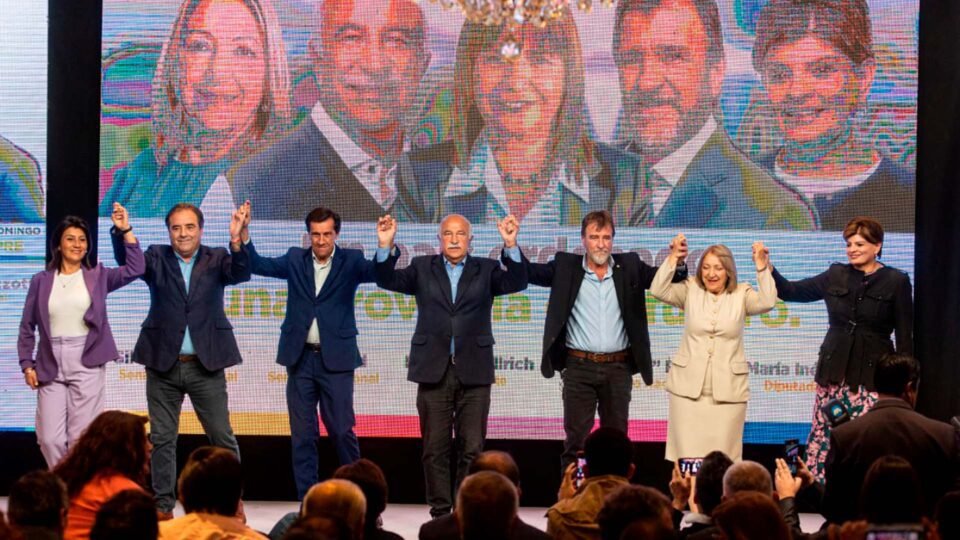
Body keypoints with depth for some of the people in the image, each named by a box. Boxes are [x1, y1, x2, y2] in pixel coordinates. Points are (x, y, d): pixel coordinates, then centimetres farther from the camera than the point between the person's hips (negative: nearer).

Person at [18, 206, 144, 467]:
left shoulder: (98, 276, 7)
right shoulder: (41, 281, 7)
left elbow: (135, 269, -7)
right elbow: (27, 327, 10)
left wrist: (126, 230, -11)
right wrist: (27, 363, 1)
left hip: (87, 365, -1)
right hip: (50, 367, 1)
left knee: (81, 439, -2)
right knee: (50, 439, -3)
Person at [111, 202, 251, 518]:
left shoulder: (216, 259, 3)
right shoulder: (157, 258, 5)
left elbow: (241, 273, -14)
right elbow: (127, 261, -9)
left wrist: (237, 240, -34)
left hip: (206, 364, -1)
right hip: (163, 364, 1)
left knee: (222, 437, 1)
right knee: (162, 439, 5)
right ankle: (163, 505, 12)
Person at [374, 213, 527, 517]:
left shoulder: (486, 270, 8)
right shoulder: (423, 268, 10)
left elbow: (516, 283, -7)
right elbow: (388, 281, -1)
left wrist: (511, 246, -22)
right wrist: (385, 246, -17)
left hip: (474, 373, 0)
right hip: (433, 370, 1)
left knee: (472, 448, 0)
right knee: (435, 448, 3)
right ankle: (440, 512, 10)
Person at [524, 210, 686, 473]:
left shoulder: (629, 267, 5)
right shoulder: (566, 267, 2)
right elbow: (528, 272, -4)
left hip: (618, 368, 2)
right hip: (579, 367, -2)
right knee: (575, 439, 1)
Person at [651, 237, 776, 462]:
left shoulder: (742, 294, 5)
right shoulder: (690, 290, 6)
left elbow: (767, 303, -12)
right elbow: (659, 291, -8)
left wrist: (762, 268, -22)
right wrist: (672, 259, -17)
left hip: (728, 389, 0)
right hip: (689, 386, 1)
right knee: (686, 454, -1)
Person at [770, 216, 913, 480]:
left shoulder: (896, 282, 2)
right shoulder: (836, 276, 10)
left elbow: (904, 337, 2)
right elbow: (790, 291, 14)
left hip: (872, 376, -3)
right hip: (834, 372, 3)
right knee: (823, 438, -1)